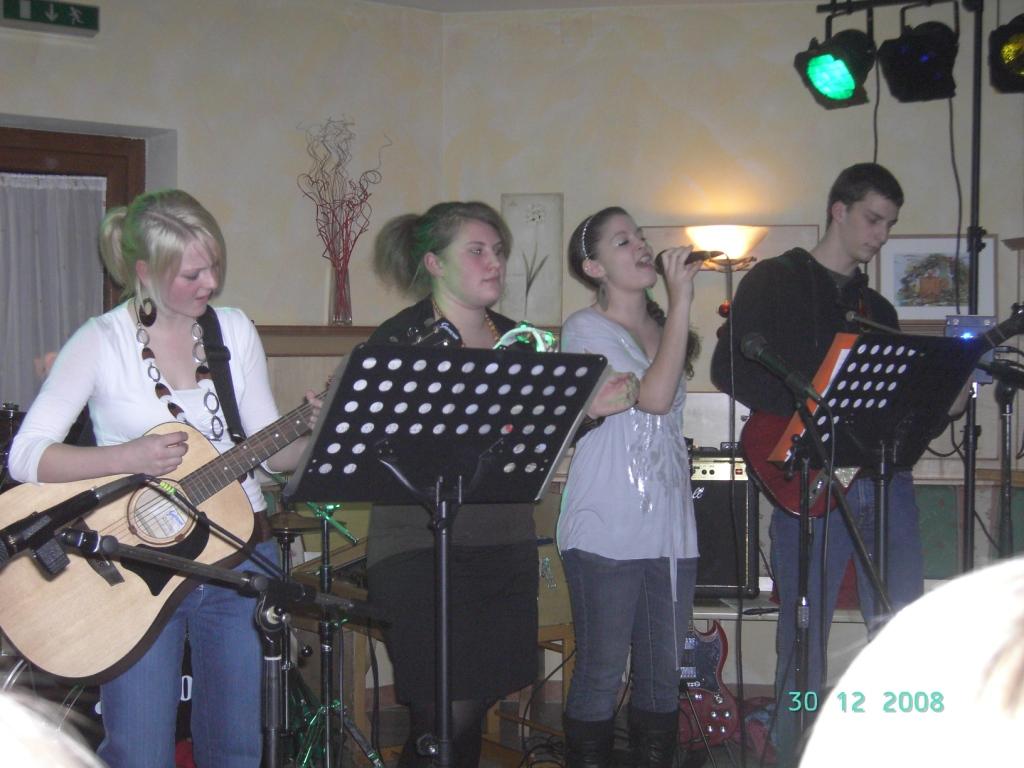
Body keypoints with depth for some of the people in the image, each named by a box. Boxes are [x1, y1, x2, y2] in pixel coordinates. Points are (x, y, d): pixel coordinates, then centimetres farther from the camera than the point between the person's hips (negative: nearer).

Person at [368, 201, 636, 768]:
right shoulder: (400, 340, -5)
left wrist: (591, 407, 2)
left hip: (506, 548, 6)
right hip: (423, 548, -6)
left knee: (476, 707, 10)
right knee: (445, 718, -9)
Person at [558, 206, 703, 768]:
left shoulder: (662, 326, 15)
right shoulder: (585, 330, -4)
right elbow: (654, 396, -18)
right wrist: (681, 300, -15)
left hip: (670, 532, 6)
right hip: (606, 533, -6)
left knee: (663, 675, 11)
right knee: (601, 675, -1)